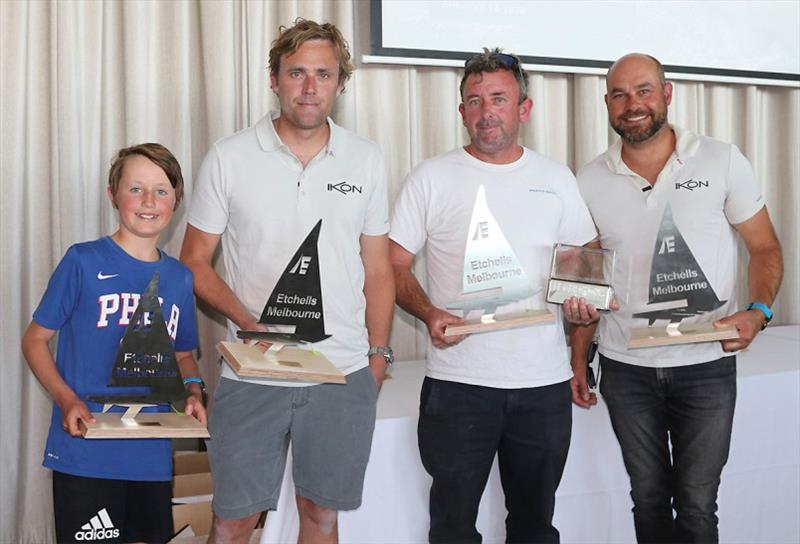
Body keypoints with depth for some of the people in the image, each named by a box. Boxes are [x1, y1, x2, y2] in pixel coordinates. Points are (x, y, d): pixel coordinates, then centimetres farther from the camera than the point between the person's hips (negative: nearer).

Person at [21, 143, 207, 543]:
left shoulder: (180, 278, 7)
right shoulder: (83, 262, -6)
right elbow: (35, 339, -2)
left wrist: (192, 391, -3)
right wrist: (65, 398, -16)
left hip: (153, 454, 5)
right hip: (84, 451, -4)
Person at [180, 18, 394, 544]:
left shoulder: (367, 159, 5)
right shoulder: (229, 158, -2)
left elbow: (378, 269, 10)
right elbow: (195, 261, 1)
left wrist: (378, 353, 6)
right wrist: (248, 323, -13)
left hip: (344, 376, 2)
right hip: (251, 377, -1)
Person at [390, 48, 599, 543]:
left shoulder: (556, 179, 8)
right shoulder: (432, 178, 1)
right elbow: (395, 266, 1)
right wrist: (428, 313, -17)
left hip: (545, 381, 2)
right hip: (458, 380, -2)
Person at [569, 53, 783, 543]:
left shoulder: (722, 162, -4)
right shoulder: (591, 181, 2)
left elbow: (765, 247, 2)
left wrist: (758, 311, -16)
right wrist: (579, 359, 5)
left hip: (706, 366, -2)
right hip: (625, 368, 2)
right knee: (648, 498, 14)